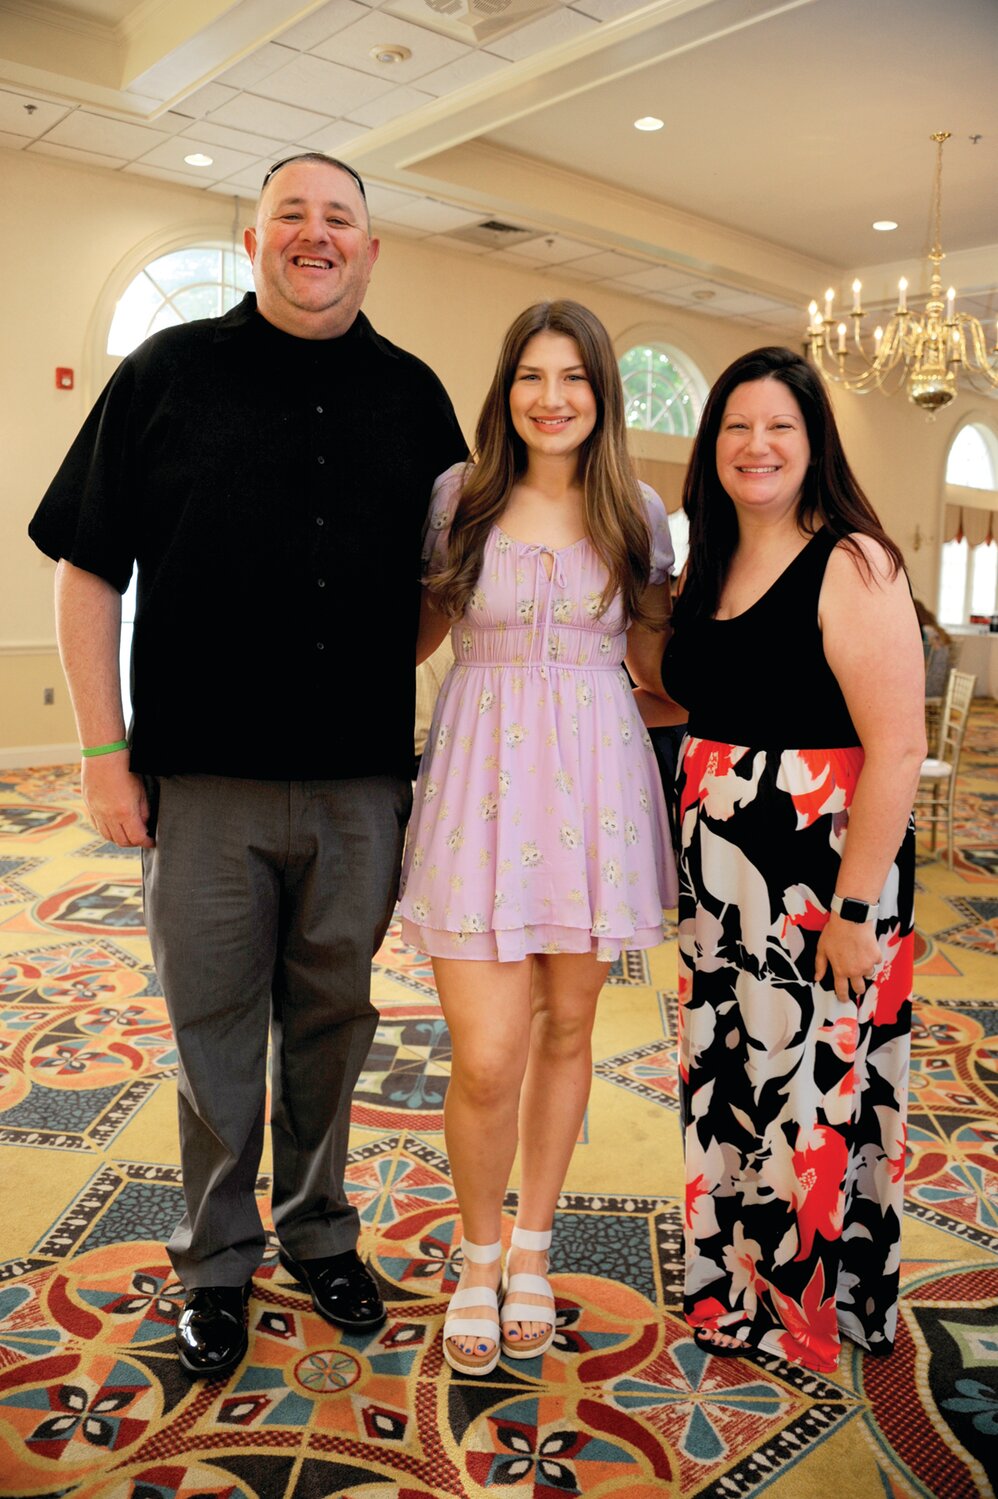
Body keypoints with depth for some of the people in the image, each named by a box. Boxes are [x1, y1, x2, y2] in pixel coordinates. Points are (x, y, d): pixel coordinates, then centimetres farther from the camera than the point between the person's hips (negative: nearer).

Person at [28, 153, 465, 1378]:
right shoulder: (168, 372, 1)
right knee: (216, 1025, 10)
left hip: (361, 780, 2)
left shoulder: (411, 394, 8)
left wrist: (378, 673, 2)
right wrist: (105, 751, -4)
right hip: (206, 778, -2)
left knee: (331, 1017, 15)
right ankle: (217, 1262, 30)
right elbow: (87, 569, 0)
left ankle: (318, 1234, 36)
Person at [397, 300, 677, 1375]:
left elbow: (655, 663, 14)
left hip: (593, 787, 2)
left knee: (564, 1031, 12)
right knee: (487, 1059, -5)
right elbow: (414, 634, 14)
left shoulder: (637, 511, 7)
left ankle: (532, 1245, 36)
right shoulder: (460, 495, 3)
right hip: (481, 785, -2)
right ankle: (478, 1255, 26)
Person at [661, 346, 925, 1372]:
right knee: (724, 1086, 16)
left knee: (813, 1090, 5)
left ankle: (810, 1313, 28)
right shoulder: (707, 567, 11)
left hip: (823, 873, -7)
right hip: (719, 881, 7)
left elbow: (896, 749, -18)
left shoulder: (853, 565, -12)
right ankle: (732, 1296, 36)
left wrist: (855, 908, -20)